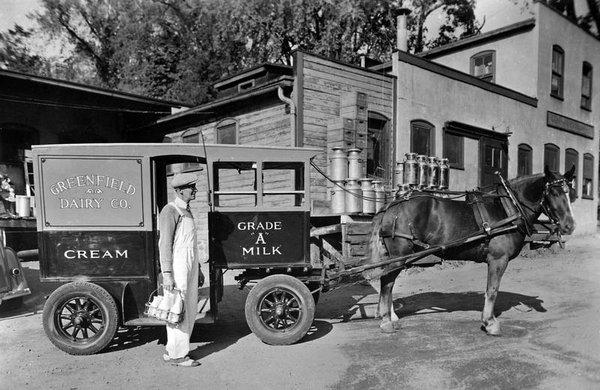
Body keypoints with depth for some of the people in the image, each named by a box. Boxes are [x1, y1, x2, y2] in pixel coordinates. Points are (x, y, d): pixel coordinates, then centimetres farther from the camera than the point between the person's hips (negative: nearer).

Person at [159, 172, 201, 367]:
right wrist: (167, 274, -21)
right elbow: (165, 244, -16)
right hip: (177, 268, -9)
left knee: (190, 311, 14)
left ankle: (175, 349, 26)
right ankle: (176, 355, 10)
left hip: (190, 268, 9)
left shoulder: (187, 211, 16)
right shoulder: (170, 211, -12)